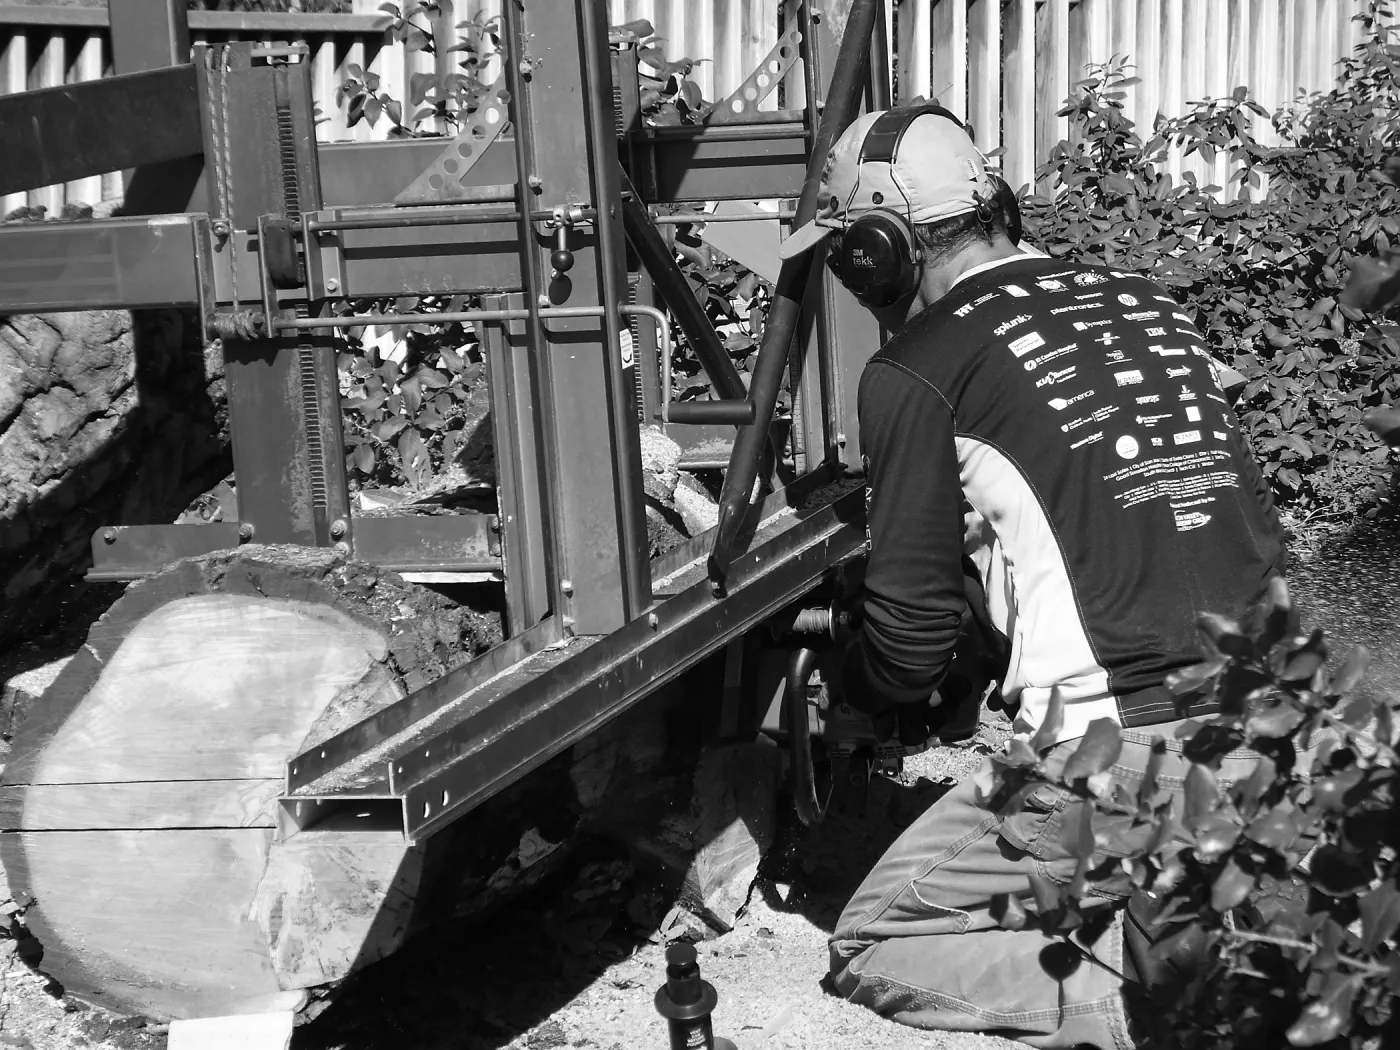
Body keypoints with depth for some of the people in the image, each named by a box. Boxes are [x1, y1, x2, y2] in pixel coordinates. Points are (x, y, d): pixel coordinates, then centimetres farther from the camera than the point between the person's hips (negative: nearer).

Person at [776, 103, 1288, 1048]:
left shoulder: (915, 372, -3)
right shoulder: (1146, 300, 15)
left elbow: (913, 633, 1)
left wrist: (856, 692, 26)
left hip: (1119, 756, -6)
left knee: (876, 948, 10)